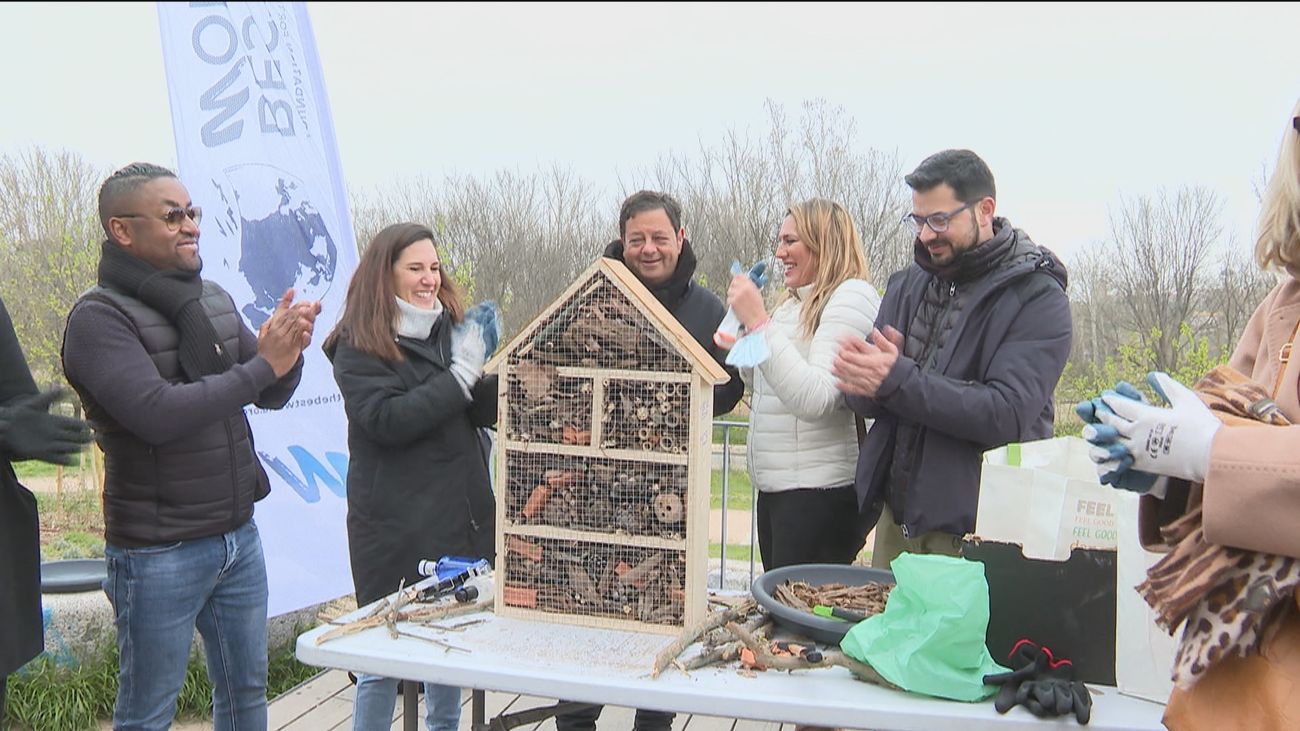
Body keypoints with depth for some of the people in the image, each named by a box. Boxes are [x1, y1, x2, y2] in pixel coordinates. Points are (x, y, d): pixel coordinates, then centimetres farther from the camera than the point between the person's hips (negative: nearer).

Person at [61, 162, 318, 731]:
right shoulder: (100, 317, -13)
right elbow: (157, 413, -26)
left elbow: (272, 397, 9)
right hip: (158, 554, -6)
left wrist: (288, 352, -13)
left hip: (239, 535, 6)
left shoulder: (214, 301, 7)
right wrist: (262, 365, -21)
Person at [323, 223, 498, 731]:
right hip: (397, 526, -5)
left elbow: (490, 413, 6)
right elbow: (387, 420, -19)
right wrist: (461, 374, -18)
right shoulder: (359, 346, -6)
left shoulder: (452, 329, 8)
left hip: (462, 514, 5)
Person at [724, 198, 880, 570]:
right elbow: (763, 385, 23)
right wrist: (744, 323, 10)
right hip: (775, 487, 9)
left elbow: (815, 399, -24)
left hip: (819, 494, -9)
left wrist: (758, 322, -22)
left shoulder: (853, 296, -12)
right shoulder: (794, 304, 15)